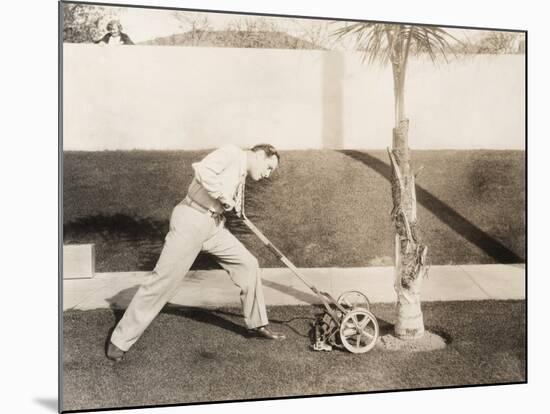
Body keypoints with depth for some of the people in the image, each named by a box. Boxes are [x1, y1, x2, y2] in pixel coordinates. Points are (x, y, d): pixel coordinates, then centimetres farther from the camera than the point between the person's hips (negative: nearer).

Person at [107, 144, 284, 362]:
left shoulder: (241, 176, 19)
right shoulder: (231, 152, -9)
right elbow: (203, 171, -24)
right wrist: (225, 197, -17)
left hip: (213, 225, 9)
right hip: (191, 221, -9)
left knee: (248, 264, 7)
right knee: (164, 278, -7)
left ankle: (257, 325, 22)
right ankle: (120, 340, 5)